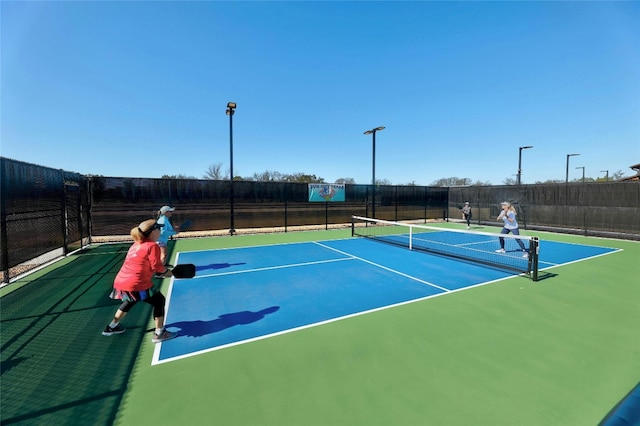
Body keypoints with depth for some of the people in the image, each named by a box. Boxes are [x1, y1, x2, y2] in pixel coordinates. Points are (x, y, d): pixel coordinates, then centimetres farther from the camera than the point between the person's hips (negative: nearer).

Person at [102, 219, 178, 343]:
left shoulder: (136, 244, 16)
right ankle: (159, 333, 10)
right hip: (136, 285, -9)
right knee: (159, 301, 7)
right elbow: (156, 266, -15)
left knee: (130, 302, 36)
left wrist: (160, 272, 18)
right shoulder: (152, 246, -11)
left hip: (120, 281, 9)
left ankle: (112, 327, 50)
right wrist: (166, 271, 5)